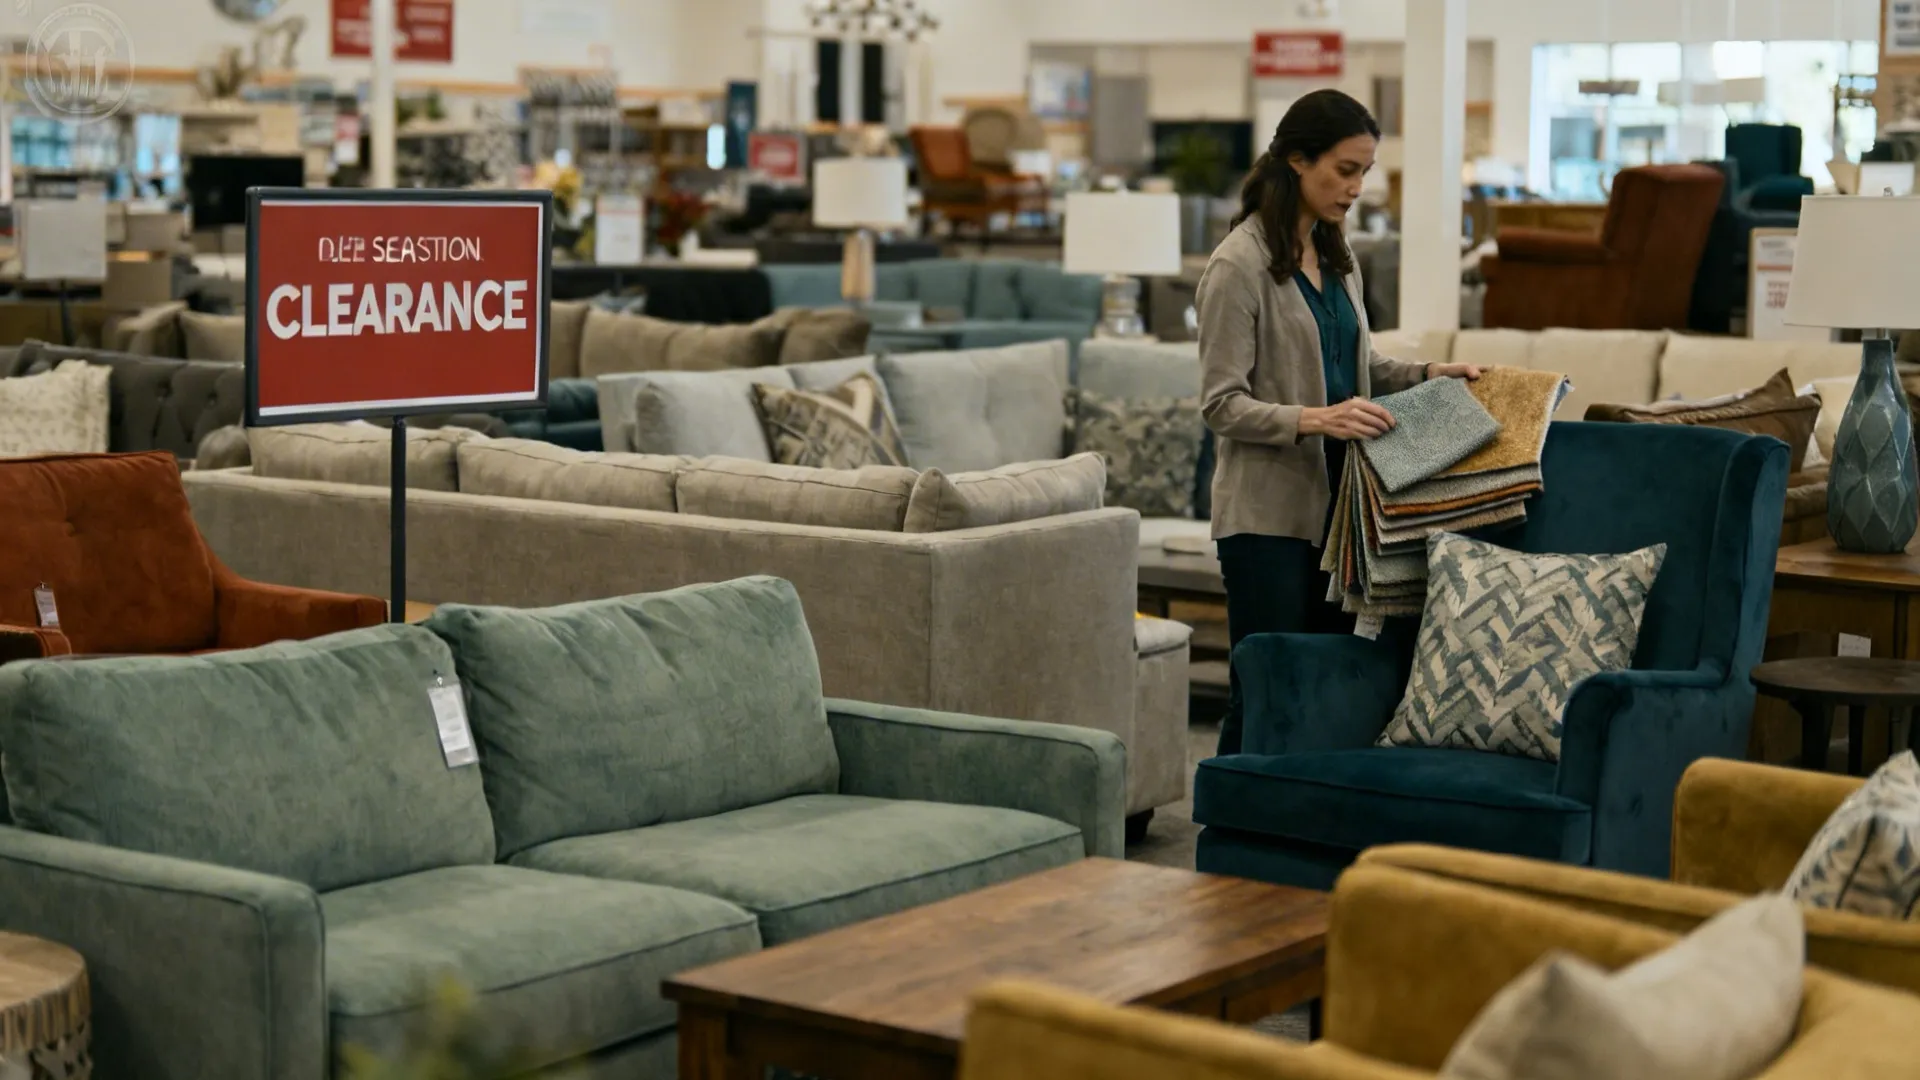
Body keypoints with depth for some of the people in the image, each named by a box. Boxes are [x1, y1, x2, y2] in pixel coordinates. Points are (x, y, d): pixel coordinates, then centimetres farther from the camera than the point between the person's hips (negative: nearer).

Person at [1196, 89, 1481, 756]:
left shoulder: (1335, 253, 12)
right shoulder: (1240, 264, -12)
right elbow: (1222, 404, -15)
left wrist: (1429, 374, 7)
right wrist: (1313, 419, -28)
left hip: (1336, 500, 8)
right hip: (1269, 508, -8)